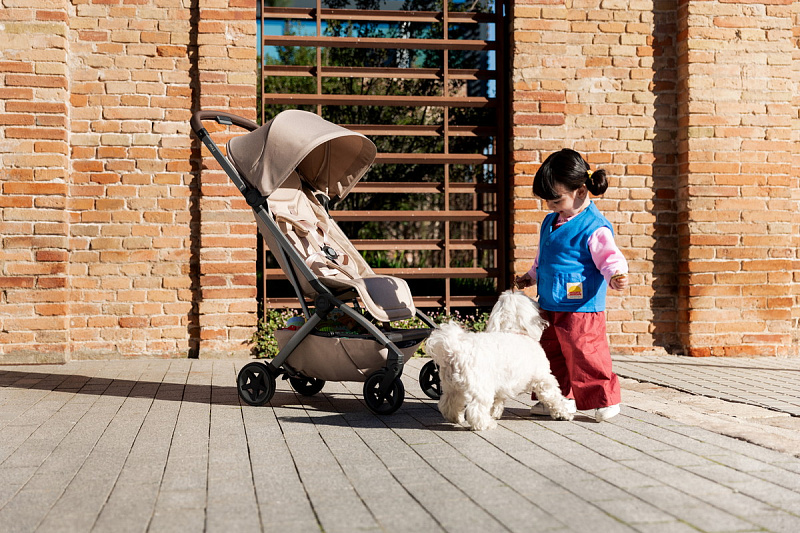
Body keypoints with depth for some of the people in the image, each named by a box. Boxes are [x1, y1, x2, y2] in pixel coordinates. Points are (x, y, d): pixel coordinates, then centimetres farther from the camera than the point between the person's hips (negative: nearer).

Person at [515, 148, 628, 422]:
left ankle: (605, 399, 13)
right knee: (552, 355, 15)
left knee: (587, 356, -4)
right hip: (549, 306, 8)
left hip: (581, 308, -8)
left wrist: (617, 276, -37)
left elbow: (610, 258, -19)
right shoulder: (550, 222, 12)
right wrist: (531, 276, 28)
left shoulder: (594, 228, -15)